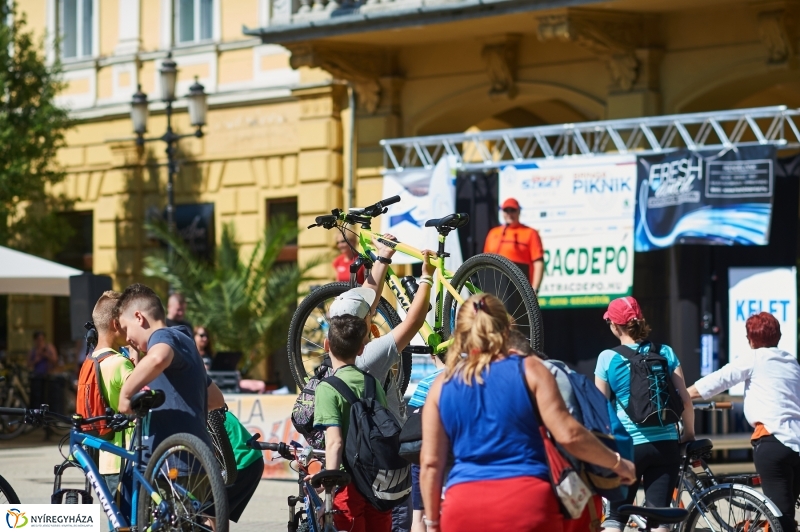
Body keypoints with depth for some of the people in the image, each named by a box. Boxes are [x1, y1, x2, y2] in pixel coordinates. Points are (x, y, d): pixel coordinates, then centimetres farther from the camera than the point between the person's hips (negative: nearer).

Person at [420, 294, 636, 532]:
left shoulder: (442, 384, 10)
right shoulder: (528, 370, 3)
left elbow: (430, 463, 8)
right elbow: (568, 435, -4)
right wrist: (617, 463, 9)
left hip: (463, 510, 2)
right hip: (527, 503, -2)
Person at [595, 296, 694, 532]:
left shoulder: (608, 358, -3)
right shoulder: (666, 353, 4)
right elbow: (685, 400, 5)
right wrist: (689, 434, 19)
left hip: (628, 445, -2)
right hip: (665, 444, 2)